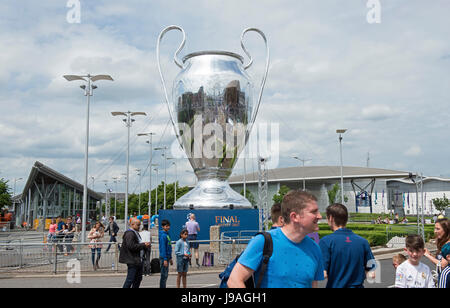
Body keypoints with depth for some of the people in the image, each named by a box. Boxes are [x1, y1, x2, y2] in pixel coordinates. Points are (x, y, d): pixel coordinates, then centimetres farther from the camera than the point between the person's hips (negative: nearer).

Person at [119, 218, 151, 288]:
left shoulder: (136, 233, 17)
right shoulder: (130, 233, -15)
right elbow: (131, 246, -24)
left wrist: (145, 245, 6)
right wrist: (143, 245, -19)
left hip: (138, 260, 10)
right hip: (132, 261, -10)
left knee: (138, 278, 14)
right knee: (130, 279, -6)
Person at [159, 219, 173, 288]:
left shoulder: (167, 234, 14)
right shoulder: (163, 235, -14)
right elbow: (163, 248, -19)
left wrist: (170, 258, 21)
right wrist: (165, 259, -22)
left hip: (167, 257, 9)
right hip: (164, 257, -9)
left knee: (166, 274, 13)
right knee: (164, 275, -5)